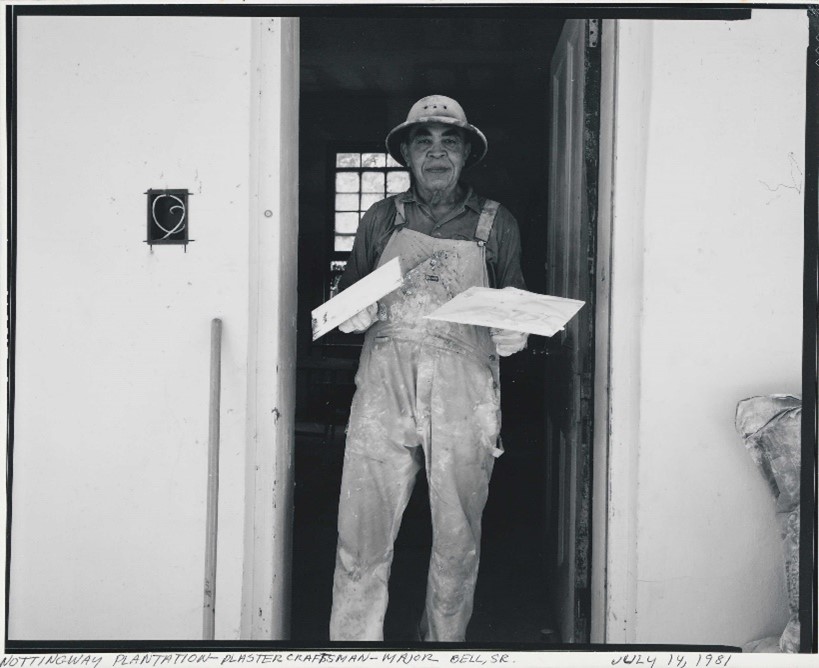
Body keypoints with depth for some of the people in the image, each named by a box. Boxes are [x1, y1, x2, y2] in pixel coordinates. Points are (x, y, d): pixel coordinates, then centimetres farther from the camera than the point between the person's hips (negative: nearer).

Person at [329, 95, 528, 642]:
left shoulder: (495, 224, 12)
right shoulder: (382, 219, 14)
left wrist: (516, 334, -5)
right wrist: (350, 314, -5)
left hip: (464, 392, 0)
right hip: (385, 387, 0)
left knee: (458, 541, 4)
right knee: (362, 536, -5)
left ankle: (444, 644, 22)